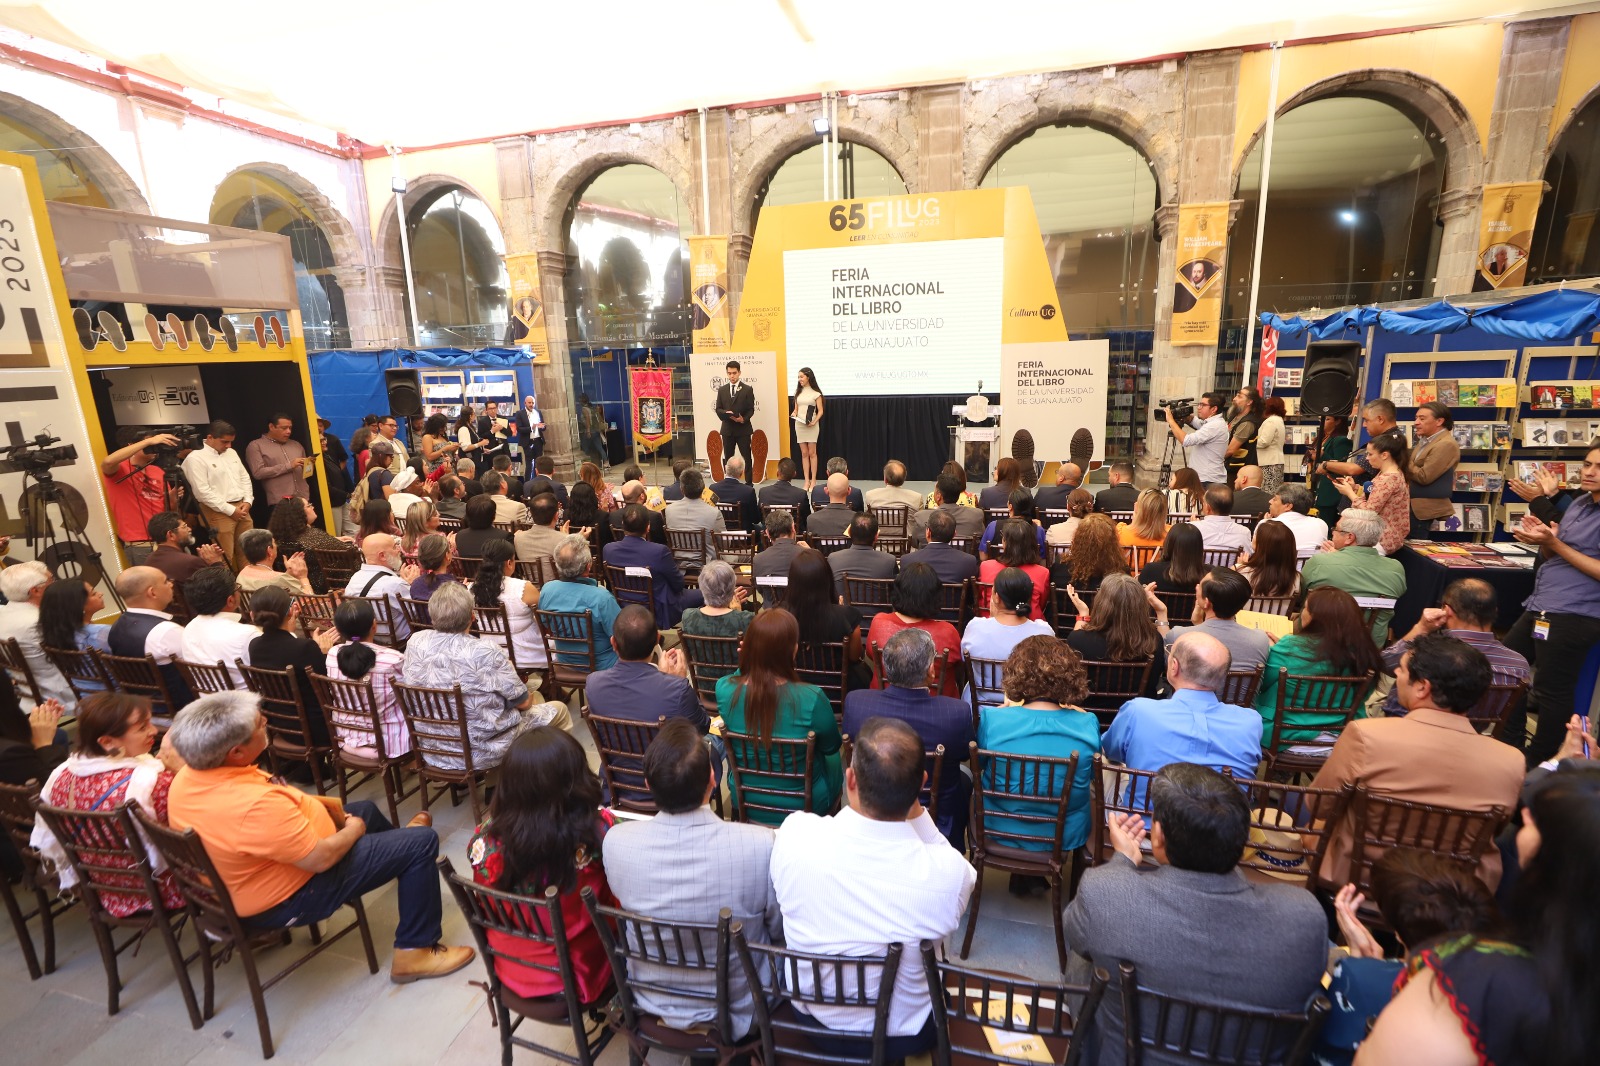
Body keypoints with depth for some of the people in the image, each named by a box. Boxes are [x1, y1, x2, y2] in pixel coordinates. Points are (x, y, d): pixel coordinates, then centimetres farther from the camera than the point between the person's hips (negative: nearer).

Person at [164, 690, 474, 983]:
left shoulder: (186, 779, -10)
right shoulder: (254, 805, -40)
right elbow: (321, 858, -30)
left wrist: (329, 809, 0)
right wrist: (353, 830, -10)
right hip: (288, 898, -9)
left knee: (364, 808, 27)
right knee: (422, 842, -7)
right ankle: (415, 952, 6)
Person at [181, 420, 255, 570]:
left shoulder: (231, 453, 14)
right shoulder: (195, 458, -10)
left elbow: (244, 477, 18)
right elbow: (203, 492, -15)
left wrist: (247, 501, 2)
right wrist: (230, 510, -15)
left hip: (242, 508, 7)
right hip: (219, 512, -7)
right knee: (224, 557, -5)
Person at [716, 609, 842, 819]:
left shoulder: (724, 689, -24)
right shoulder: (811, 698, -33)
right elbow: (831, 747, -11)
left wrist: (744, 663, -12)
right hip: (805, 806, -3)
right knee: (833, 758, 31)